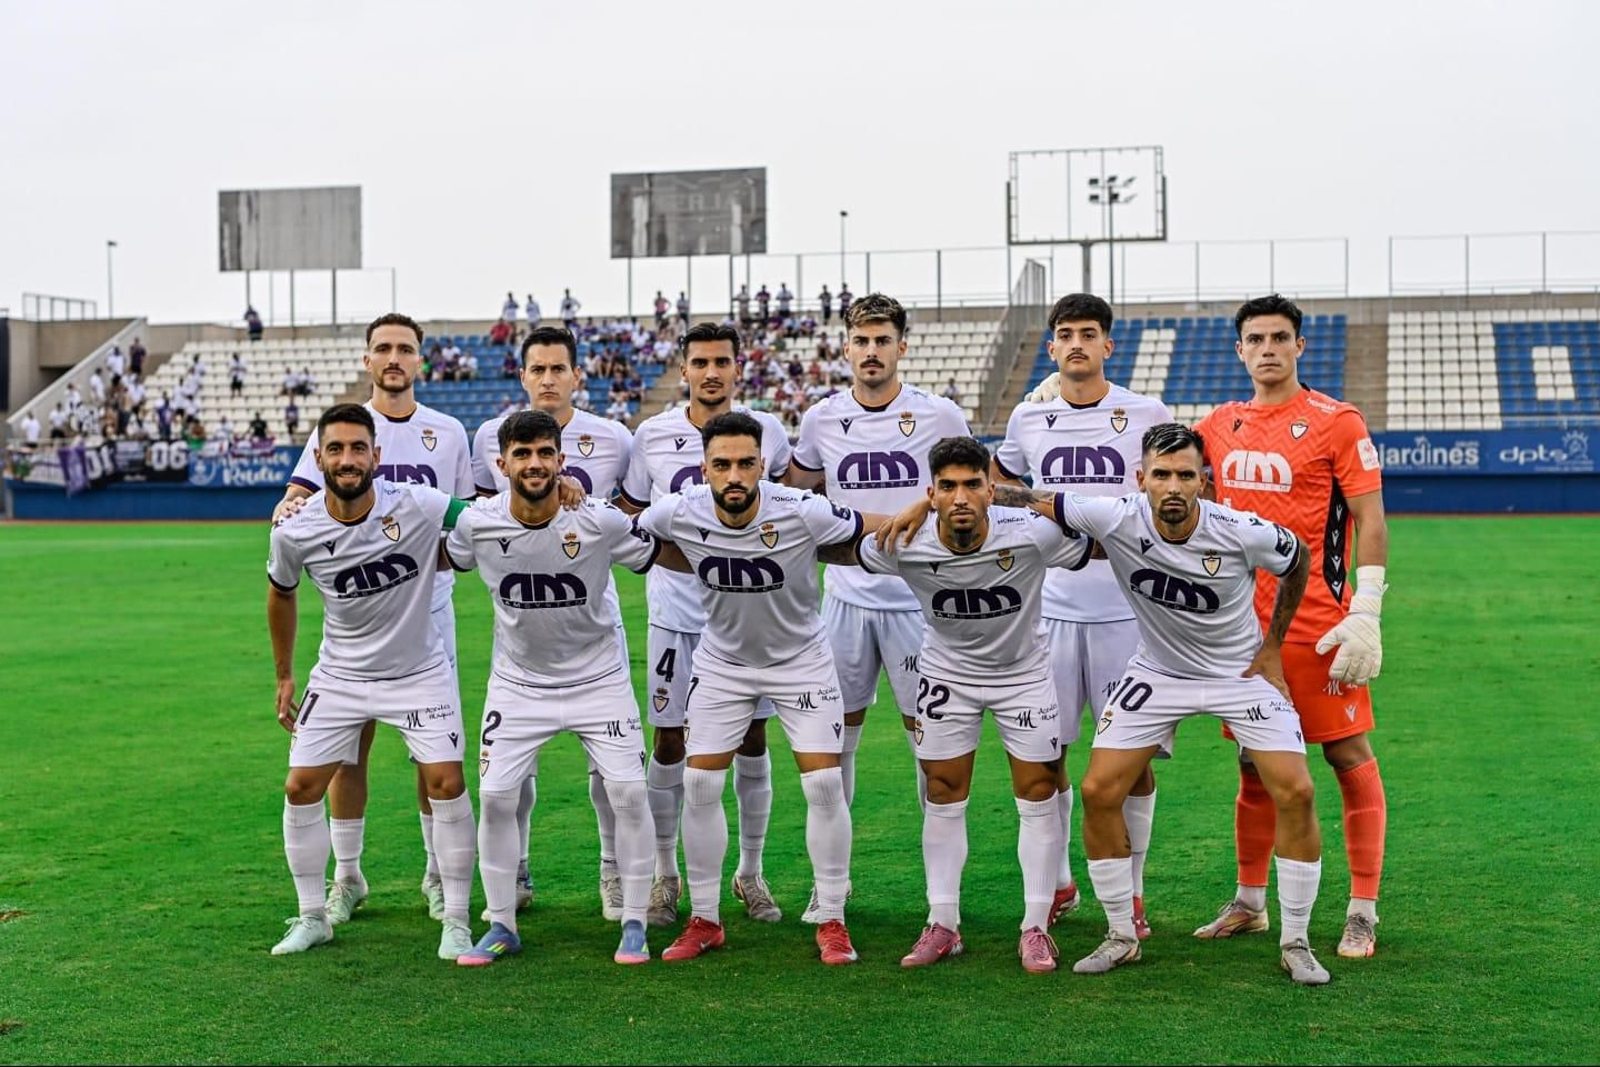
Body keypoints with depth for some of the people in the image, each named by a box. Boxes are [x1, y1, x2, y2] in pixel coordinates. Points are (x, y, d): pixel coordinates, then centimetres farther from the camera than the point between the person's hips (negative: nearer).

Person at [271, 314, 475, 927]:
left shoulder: (448, 433, 7)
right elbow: (296, 498, -6)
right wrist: (289, 509, -29)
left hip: (428, 611, 1)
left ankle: (439, 873, 17)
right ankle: (347, 877, 14)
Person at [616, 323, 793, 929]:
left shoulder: (767, 434, 1)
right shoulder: (653, 435, -1)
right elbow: (627, 514, 10)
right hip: (676, 610, -1)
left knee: (752, 740, 5)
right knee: (668, 743, 1)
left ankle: (750, 874, 19)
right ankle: (665, 875, 16)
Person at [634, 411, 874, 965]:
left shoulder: (802, 513, -28)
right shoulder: (678, 514, -21)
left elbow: (872, 531, -12)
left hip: (800, 658, -2)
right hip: (723, 660, 2)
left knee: (824, 783, -9)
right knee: (699, 784, -2)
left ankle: (831, 921, 6)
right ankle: (705, 921, 12)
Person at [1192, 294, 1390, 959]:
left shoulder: (1336, 422, -5)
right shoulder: (1219, 427, 10)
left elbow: (1370, 522, -7)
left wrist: (1365, 618, -14)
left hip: (1317, 623, -5)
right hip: (1244, 623, 5)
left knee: (1349, 756, -2)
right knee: (1254, 765, 12)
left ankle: (1363, 912, 6)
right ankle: (1249, 904, 24)